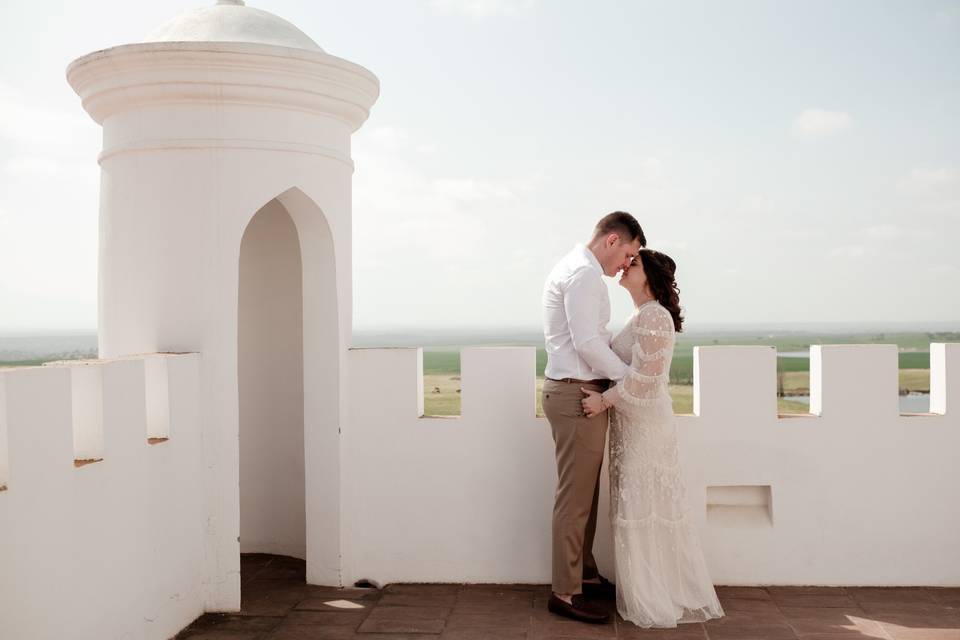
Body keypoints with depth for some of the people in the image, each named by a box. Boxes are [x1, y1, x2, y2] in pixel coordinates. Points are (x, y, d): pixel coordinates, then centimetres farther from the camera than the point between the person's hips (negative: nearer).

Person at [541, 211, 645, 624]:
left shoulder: (574, 269, 19)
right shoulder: (584, 273, -15)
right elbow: (587, 342, -22)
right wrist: (630, 375, -12)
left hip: (577, 393, 11)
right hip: (577, 396, -11)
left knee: (586, 493, 18)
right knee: (575, 497, -4)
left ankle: (585, 575, 29)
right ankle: (566, 593, 4)